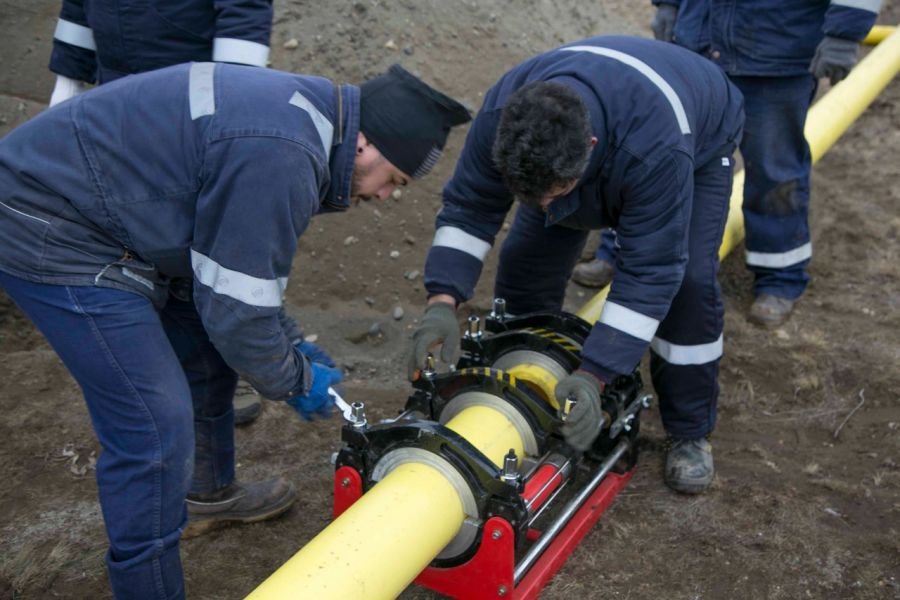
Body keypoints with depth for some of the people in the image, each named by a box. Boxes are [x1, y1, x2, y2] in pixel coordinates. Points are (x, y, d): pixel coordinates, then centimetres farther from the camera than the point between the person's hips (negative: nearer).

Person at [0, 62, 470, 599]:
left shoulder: (299, 114, 4)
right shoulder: (280, 157, -28)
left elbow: (242, 256, 15)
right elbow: (236, 306, -22)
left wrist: (292, 344, 13)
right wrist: (294, 380, -4)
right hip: (50, 235, -11)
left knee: (207, 353, 21)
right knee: (156, 427, -10)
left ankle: (208, 494, 44)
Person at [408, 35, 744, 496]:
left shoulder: (656, 146, -49)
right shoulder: (502, 116, -36)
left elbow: (650, 273, -43)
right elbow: (468, 209, -24)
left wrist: (593, 376, -47)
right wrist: (442, 302, -38)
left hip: (697, 138, -3)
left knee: (688, 280, -21)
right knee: (525, 260, -8)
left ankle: (690, 433, 1)